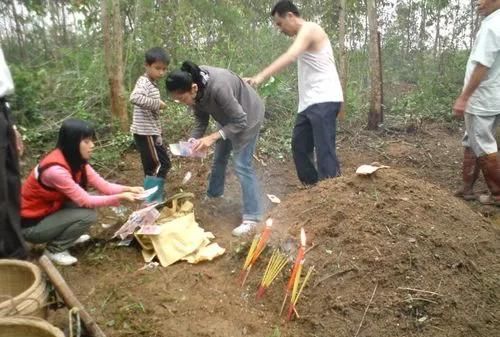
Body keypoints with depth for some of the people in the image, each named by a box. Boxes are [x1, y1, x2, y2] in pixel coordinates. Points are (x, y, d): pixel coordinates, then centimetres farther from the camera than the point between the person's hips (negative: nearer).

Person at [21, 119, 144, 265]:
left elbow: (103, 185, -6)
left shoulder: (75, 160, -5)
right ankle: (54, 249, -2)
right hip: (30, 225, -8)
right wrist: (120, 197, -27)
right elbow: (85, 201, -26)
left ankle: (67, 236, 14)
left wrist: (128, 189, -20)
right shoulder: (55, 169, -31)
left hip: (49, 211, 8)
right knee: (87, 214, -21)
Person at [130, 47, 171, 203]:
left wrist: (158, 134, 21)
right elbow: (135, 98, -39)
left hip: (151, 132, 10)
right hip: (145, 133, -10)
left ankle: (155, 194, 31)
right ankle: (151, 200, 5)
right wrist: (157, 103, -27)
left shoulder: (152, 84, 16)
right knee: (159, 165, -5)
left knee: (162, 163, 17)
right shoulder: (144, 82, -15)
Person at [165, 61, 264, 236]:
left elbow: (240, 122, -33)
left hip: (247, 116, -8)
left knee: (242, 165, -11)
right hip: (227, 116, 8)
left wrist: (212, 138, -38)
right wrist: (194, 139, -19)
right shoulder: (195, 89, -18)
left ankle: (252, 217, -5)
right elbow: (201, 117, -3)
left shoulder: (218, 88, -41)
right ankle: (214, 194, 42)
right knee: (219, 157, 19)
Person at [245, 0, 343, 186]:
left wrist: (260, 76, -35)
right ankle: (313, 188, 25)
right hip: (310, 102, 10)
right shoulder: (304, 36, 21)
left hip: (324, 100, -10)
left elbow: (290, 56, -26)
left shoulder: (309, 29, -9)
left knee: (324, 151, -11)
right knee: (299, 145, 14)